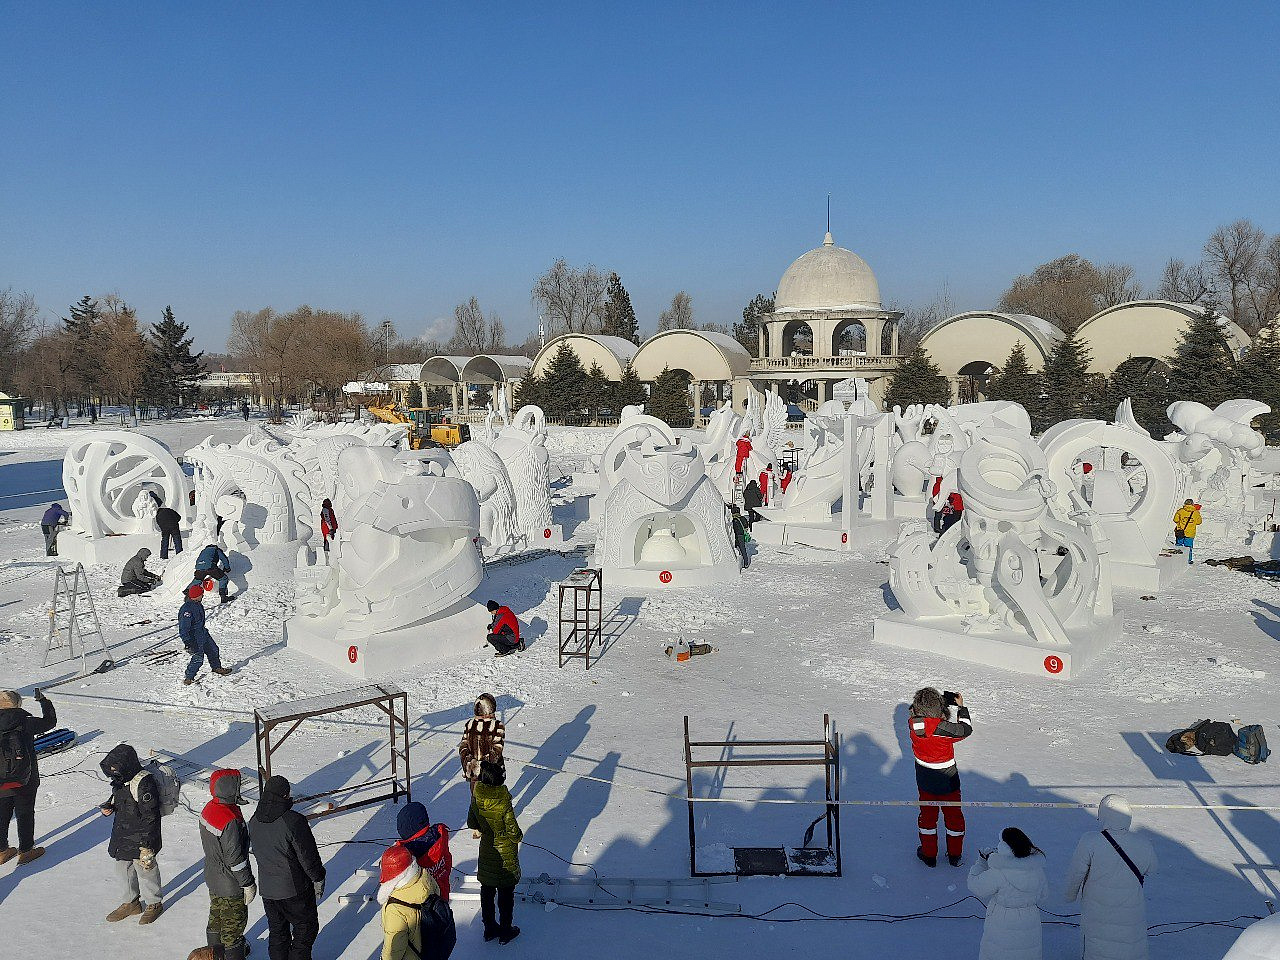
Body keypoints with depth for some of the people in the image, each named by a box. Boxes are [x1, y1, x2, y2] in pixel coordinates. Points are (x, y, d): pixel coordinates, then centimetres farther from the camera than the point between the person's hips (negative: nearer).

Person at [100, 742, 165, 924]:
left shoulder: (144, 783, -28)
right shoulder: (120, 780, 0)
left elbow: (149, 817, -24)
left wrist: (146, 845, -22)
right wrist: (109, 807, -3)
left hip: (140, 841, -8)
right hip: (121, 838, 8)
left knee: (145, 870, 9)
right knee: (124, 869, 21)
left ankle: (154, 903, 31)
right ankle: (131, 902, 42)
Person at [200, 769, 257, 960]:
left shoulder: (209, 808, -5)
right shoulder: (231, 821, -33)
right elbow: (235, 858, -26)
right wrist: (248, 883, -15)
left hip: (213, 878, 9)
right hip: (231, 886, -9)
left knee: (217, 918, 27)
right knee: (234, 924, 9)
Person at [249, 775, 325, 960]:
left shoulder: (254, 821, -5)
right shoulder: (293, 821, -26)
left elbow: (256, 851, 10)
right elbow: (308, 856, -19)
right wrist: (318, 879, -4)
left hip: (266, 888, 6)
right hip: (295, 889, -6)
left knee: (277, 931, 21)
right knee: (306, 926, 13)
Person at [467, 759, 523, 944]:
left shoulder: (476, 799, -13)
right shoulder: (504, 804, -29)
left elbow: (472, 823, 1)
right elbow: (513, 832, -22)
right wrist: (518, 837, 0)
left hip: (486, 851, 5)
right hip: (506, 854, -5)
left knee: (487, 890, 21)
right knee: (506, 893, 14)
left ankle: (489, 928, 36)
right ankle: (505, 931, 29)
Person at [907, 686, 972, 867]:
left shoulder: (913, 724, -19)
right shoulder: (945, 729, -31)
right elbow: (966, 729, -12)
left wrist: (948, 702, -2)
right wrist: (961, 706, 0)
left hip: (924, 779, 3)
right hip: (947, 781, -3)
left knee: (927, 814, 22)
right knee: (953, 815, 20)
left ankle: (929, 854, 34)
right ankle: (954, 855, 36)